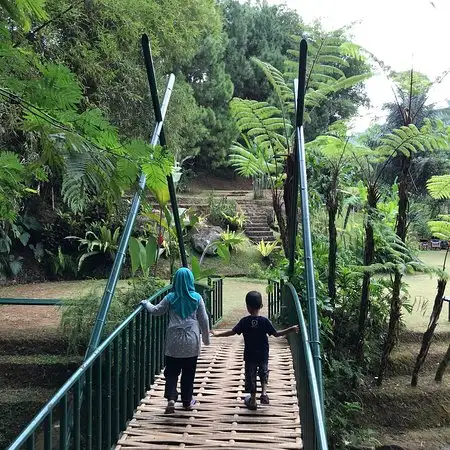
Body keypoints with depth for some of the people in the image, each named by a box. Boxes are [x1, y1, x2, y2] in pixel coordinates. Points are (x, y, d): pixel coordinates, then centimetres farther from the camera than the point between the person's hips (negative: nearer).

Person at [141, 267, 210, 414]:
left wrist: (146, 303, 27)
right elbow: (204, 320, 0)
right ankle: (187, 401, 23)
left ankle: (171, 399, -7)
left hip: (174, 342, 0)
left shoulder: (170, 298, -4)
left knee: (171, 371, 9)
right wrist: (206, 338, 13)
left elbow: (156, 311, 8)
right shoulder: (197, 298, -5)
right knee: (188, 372, 13)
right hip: (191, 341, 0)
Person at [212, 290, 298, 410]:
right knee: (264, 373, 25)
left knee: (251, 376, 14)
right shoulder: (265, 321, -14)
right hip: (263, 355, 1)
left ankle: (252, 400, 23)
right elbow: (276, 334, -10)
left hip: (249, 356, -1)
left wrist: (217, 334, 2)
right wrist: (291, 329, 0)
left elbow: (233, 332, -10)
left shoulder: (244, 321, -14)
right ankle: (264, 392, 9)